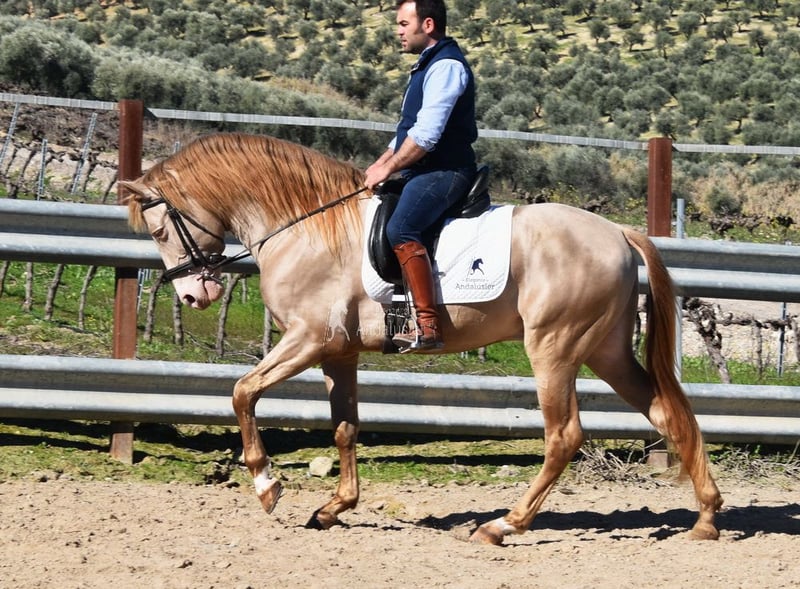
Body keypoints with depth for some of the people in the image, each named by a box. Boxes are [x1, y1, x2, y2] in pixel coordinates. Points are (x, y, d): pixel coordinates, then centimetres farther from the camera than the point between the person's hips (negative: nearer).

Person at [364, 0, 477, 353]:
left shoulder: (446, 66, -14)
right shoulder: (427, 66, 20)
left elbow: (426, 134, -22)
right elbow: (410, 128, 28)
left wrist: (388, 169, -14)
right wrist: (381, 164, 15)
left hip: (443, 171, -11)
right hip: (423, 171, 11)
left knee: (401, 229, -32)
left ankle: (428, 327, -38)